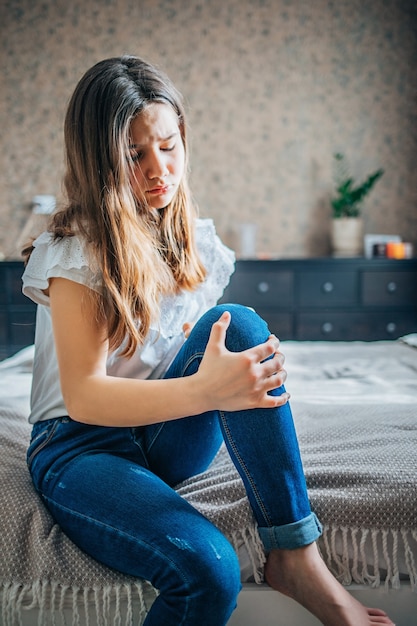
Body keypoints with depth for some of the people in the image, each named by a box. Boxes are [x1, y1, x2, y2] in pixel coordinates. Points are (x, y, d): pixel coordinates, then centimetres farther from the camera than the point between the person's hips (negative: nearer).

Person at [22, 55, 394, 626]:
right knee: (207, 566, -37)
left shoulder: (196, 241, 5)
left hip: (169, 442, 6)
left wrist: (252, 358, -10)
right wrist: (202, 390, -37)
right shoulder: (75, 252, -13)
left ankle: (295, 554, -24)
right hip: (83, 446, -5)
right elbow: (83, 396, -21)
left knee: (237, 324, -27)